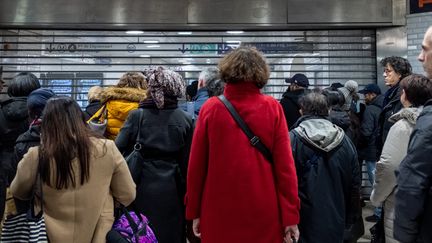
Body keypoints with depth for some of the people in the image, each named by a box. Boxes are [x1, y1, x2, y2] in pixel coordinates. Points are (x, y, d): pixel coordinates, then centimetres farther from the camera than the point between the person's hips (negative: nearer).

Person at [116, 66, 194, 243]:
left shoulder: (137, 116, -8)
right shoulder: (185, 120, -4)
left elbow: (118, 149, -10)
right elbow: (187, 161, -1)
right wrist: (184, 189, 10)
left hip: (143, 189, -1)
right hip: (171, 191, 1)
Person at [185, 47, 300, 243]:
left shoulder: (211, 107, -4)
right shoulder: (273, 108, -5)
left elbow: (196, 164, -1)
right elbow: (284, 164, -6)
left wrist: (193, 211, 8)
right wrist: (290, 216, -1)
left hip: (219, 209, 0)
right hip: (263, 211, 0)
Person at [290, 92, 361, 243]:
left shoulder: (293, 138, -13)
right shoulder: (344, 139, 0)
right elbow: (355, 183, 4)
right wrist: (352, 218, 15)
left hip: (306, 221, -3)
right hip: (336, 223, 3)